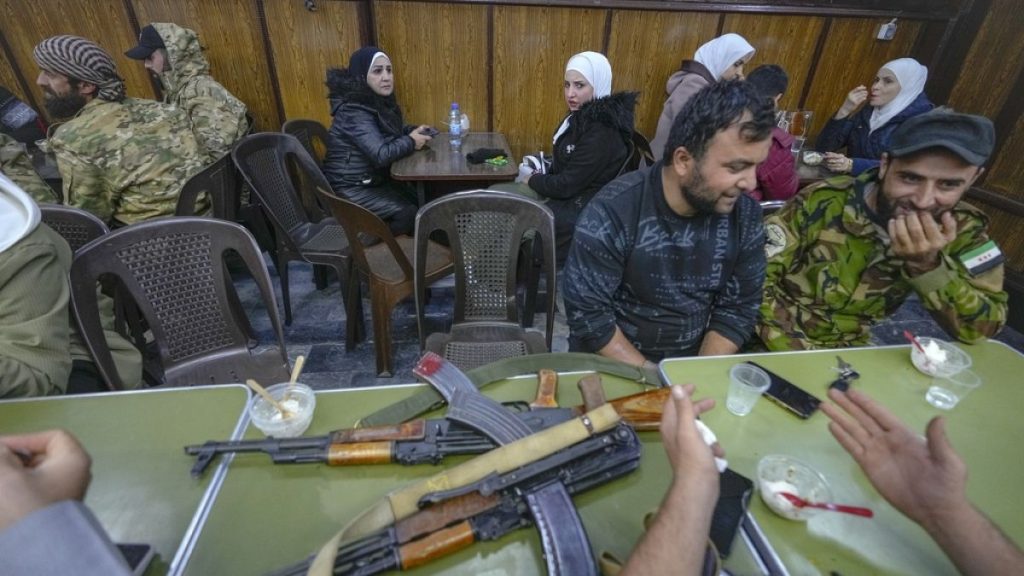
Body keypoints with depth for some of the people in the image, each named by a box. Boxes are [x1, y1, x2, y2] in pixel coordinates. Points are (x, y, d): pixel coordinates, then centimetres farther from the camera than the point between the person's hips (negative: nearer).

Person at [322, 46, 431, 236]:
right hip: (349, 189, -9)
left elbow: (389, 131, 20)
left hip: (371, 180, 9)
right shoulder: (354, 112, -24)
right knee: (408, 213, -17)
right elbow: (381, 155, -33)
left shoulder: (378, 101, 4)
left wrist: (414, 131, 0)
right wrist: (411, 142, -16)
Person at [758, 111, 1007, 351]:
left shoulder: (963, 228, -6)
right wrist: (797, 358, -22)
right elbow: (758, 278, -16)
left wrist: (926, 264, -23)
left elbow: (982, 328, -8)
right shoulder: (821, 203, -17)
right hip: (777, 343, -3)